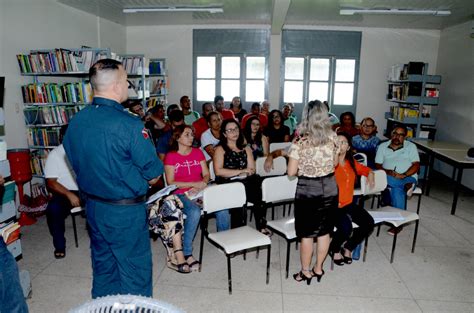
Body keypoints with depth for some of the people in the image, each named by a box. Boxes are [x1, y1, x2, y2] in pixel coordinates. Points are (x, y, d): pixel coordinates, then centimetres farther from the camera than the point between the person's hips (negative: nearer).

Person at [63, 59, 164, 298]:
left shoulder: (75, 122, -2)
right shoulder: (129, 125, -23)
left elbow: (76, 163, 9)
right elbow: (153, 173, -16)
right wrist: (142, 180, 4)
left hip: (92, 205, 7)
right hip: (126, 210, -7)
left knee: (102, 264, 23)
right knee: (133, 268, 11)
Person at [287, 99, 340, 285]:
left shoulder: (300, 142, -16)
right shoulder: (333, 138, -4)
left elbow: (291, 172, -13)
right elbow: (334, 163, 10)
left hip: (307, 190, -4)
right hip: (329, 188, 4)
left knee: (307, 234, 10)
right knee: (324, 231, 16)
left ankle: (306, 272, 24)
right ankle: (318, 269, 32)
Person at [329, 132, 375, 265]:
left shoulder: (352, 163, 11)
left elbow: (366, 169, 28)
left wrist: (370, 175, 9)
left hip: (349, 204, 7)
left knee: (369, 223, -13)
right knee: (346, 227, -29)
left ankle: (348, 247, 13)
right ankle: (334, 249, 6)